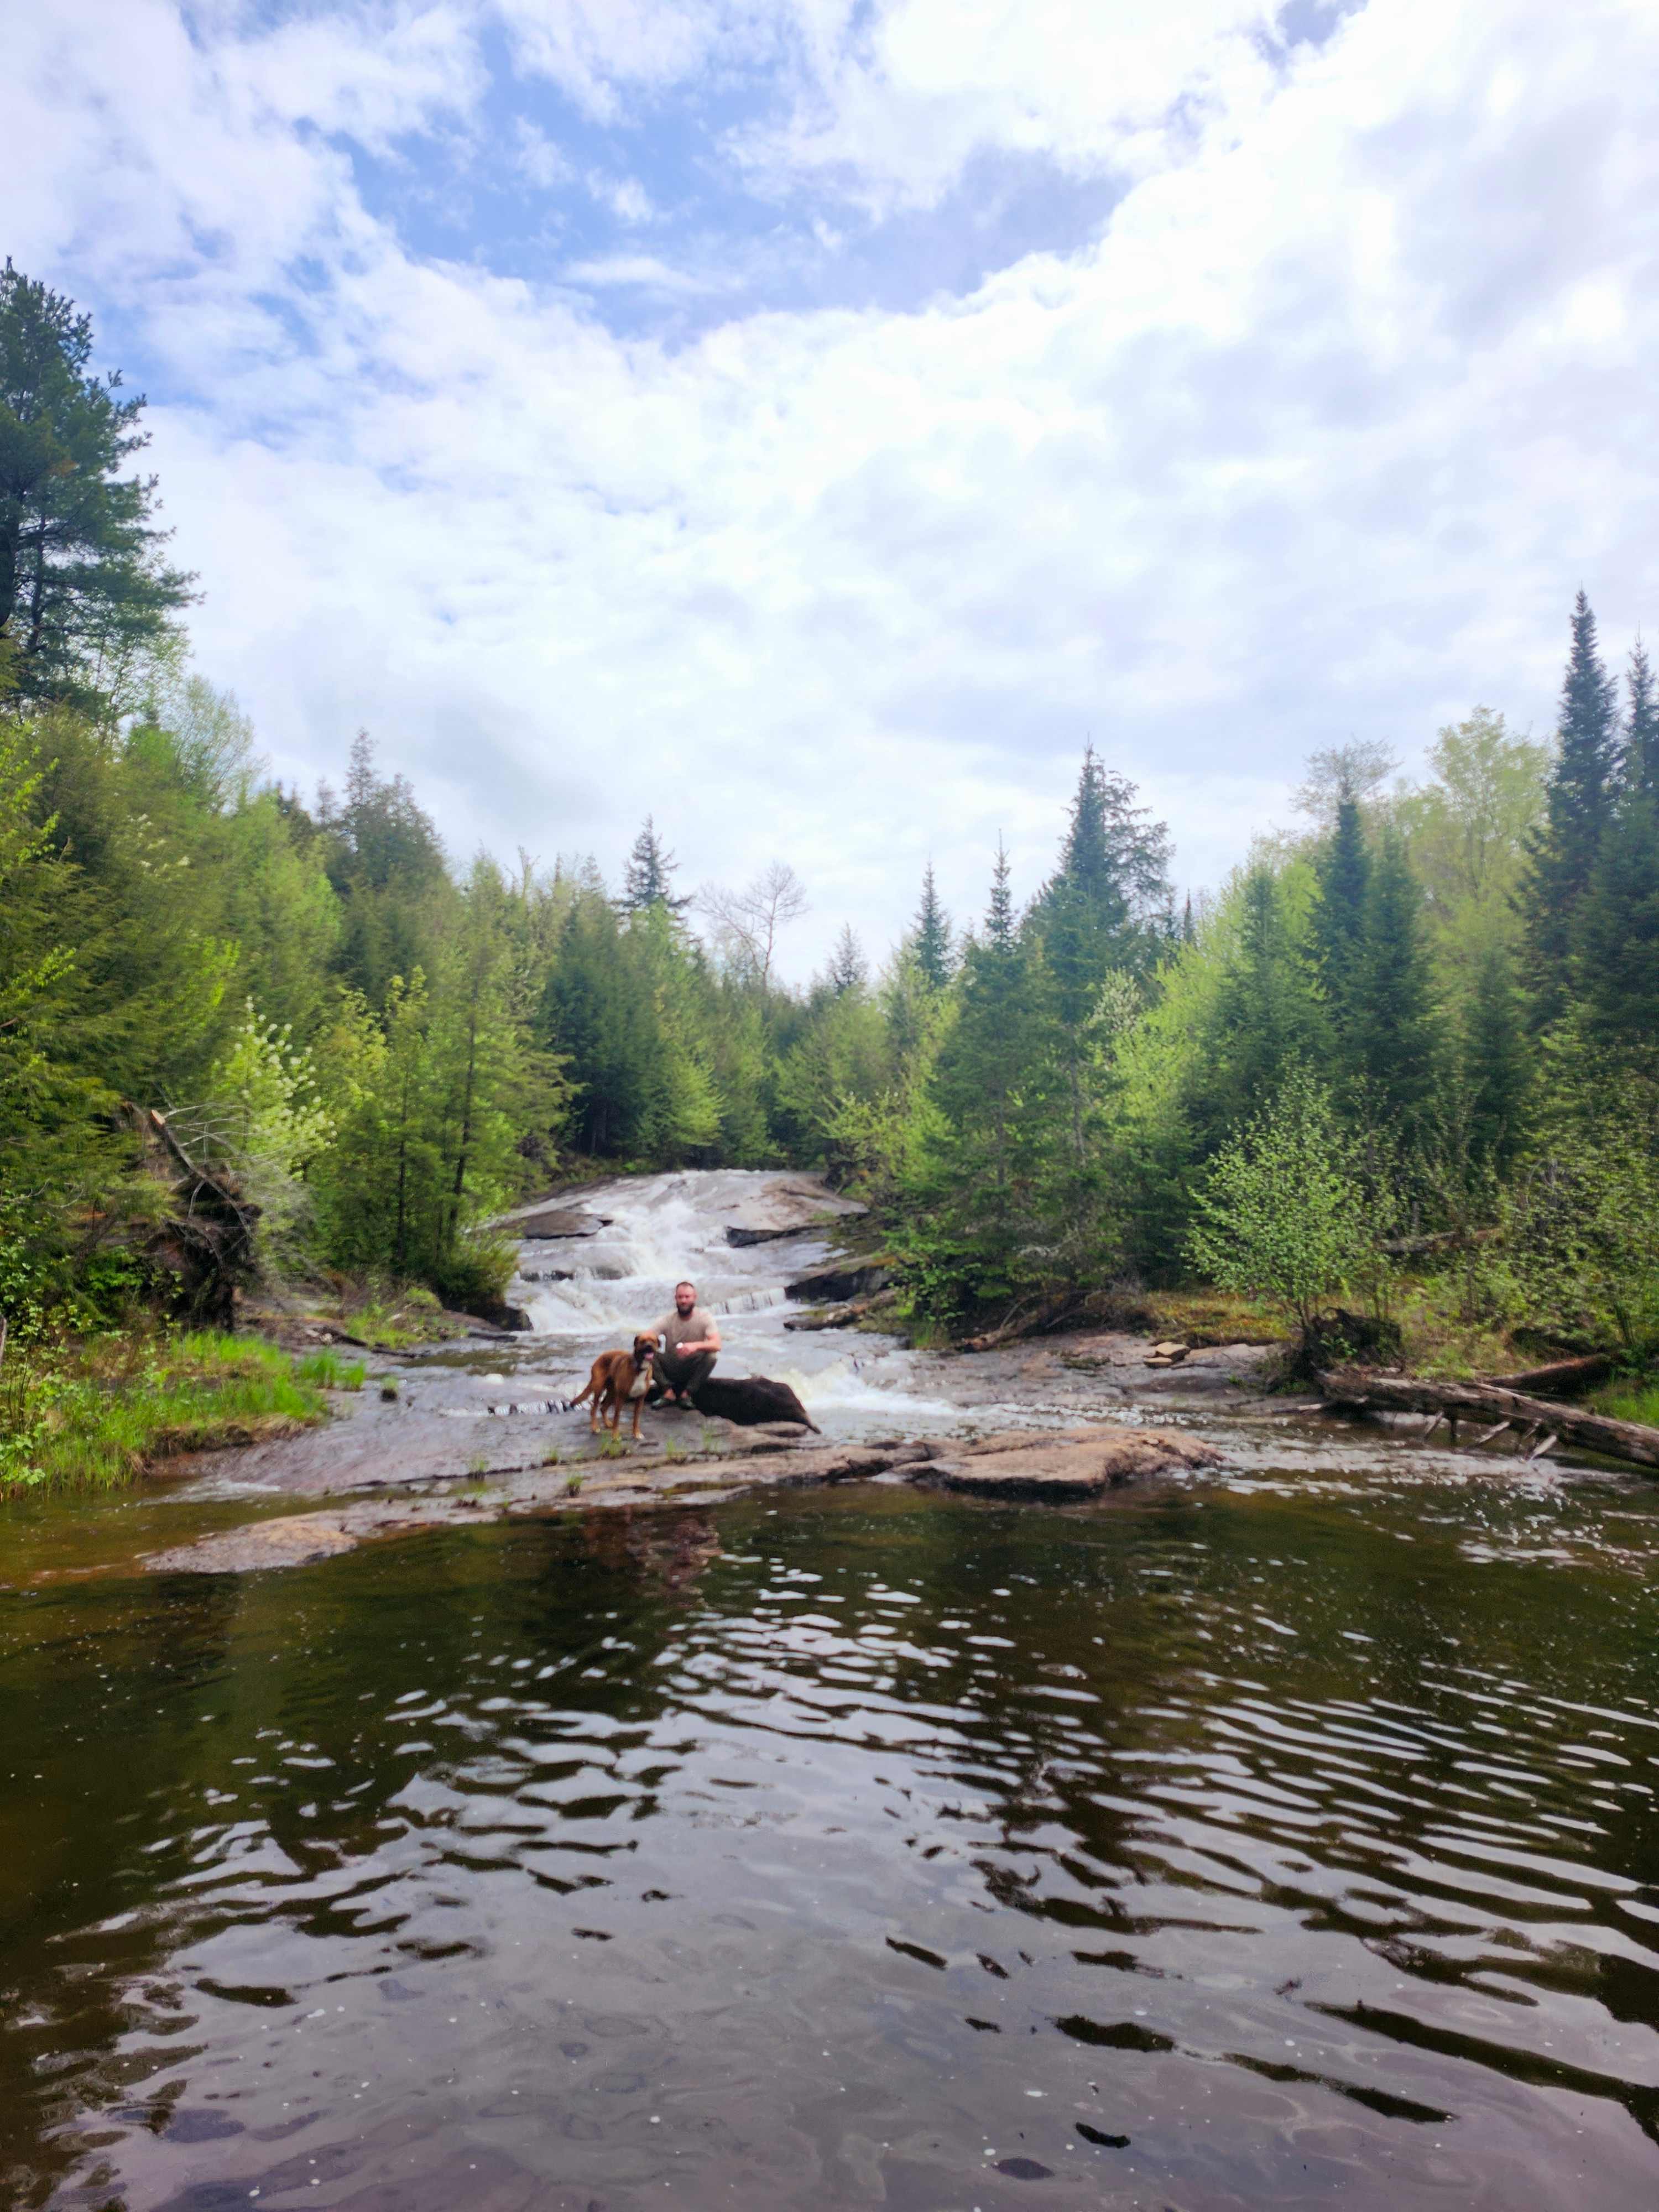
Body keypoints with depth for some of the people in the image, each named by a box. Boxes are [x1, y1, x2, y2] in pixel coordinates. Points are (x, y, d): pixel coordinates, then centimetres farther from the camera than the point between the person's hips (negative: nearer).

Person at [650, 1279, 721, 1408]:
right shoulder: (667, 1320, -7)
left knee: (710, 1356, -31)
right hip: (670, 1370, 1)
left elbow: (717, 1345, -24)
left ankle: (687, 1394, -15)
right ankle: (668, 1392, -15)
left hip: (692, 1371, -1)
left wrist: (696, 1345, -44)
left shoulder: (704, 1317, -11)